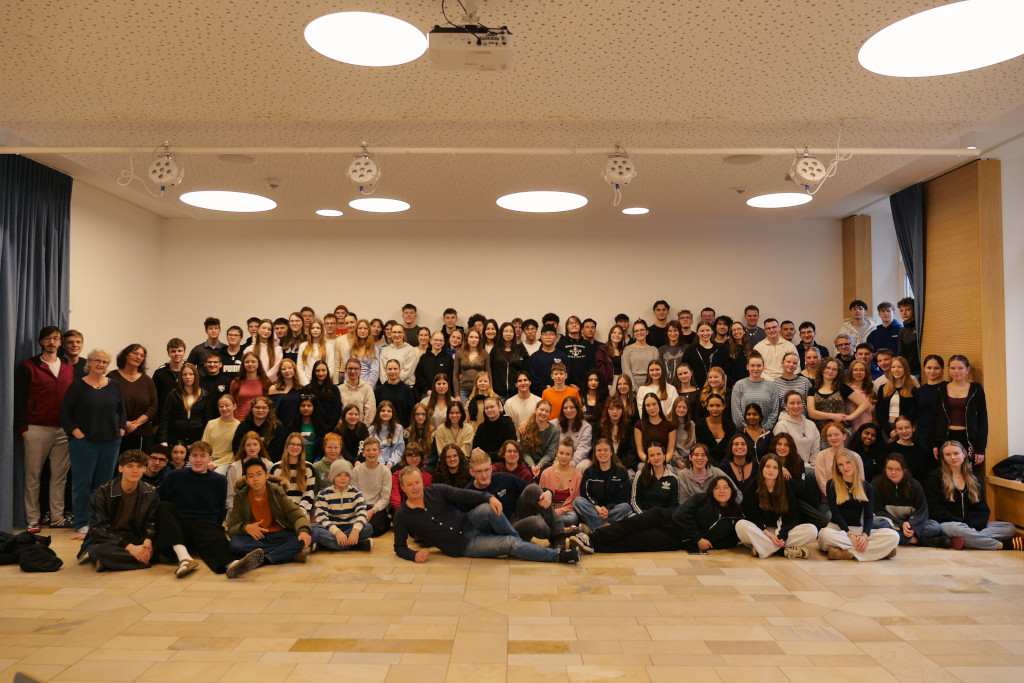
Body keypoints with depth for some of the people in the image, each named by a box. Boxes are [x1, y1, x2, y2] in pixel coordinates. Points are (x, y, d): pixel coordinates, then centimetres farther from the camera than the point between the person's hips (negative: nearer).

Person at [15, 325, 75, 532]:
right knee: (33, 476, 3)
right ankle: (32, 520, 10)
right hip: (37, 430, -3)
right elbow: (19, 399, -1)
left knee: (60, 475, 5)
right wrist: (23, 427, -7)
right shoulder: (28, 367, 1)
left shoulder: (69, 368, 12)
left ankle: (57, 517, 13)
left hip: (63, 430, 3)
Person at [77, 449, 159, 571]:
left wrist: (147, 541, -22)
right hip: (103, 541, -6)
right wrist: (129, 547, -26)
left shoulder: (150, 493, 1)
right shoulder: (103, 493, -11)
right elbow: (99, 529, -15)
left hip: (134, 540, 6)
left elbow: (150, 524, 3)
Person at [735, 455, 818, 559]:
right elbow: (753, 518, -5)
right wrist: (769, 535, -20)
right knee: (741, 525, -34)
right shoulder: (751, 489, 0)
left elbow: (792, 517, 2)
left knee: (812, 530, -22)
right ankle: (785, 550, -33)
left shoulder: (787, 488, 6)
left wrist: (782, 535, -16)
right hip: (761, 532, -2)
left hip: (782, 531, 2)